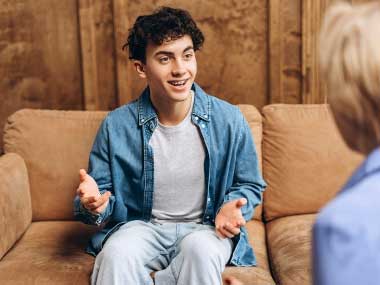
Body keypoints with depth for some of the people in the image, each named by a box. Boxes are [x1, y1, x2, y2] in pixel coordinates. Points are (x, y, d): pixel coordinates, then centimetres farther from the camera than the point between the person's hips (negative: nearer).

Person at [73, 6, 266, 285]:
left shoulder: (229, 119, -6)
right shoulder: (116, 126, -7)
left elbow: (250, 186, 6)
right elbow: (101, 191, 2)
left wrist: (232, 206, -17)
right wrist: (94, 205, -23)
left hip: (206, 228, 1)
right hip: (142, 226, -1)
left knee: (201, 249, -34)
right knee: (116, 252, -34)